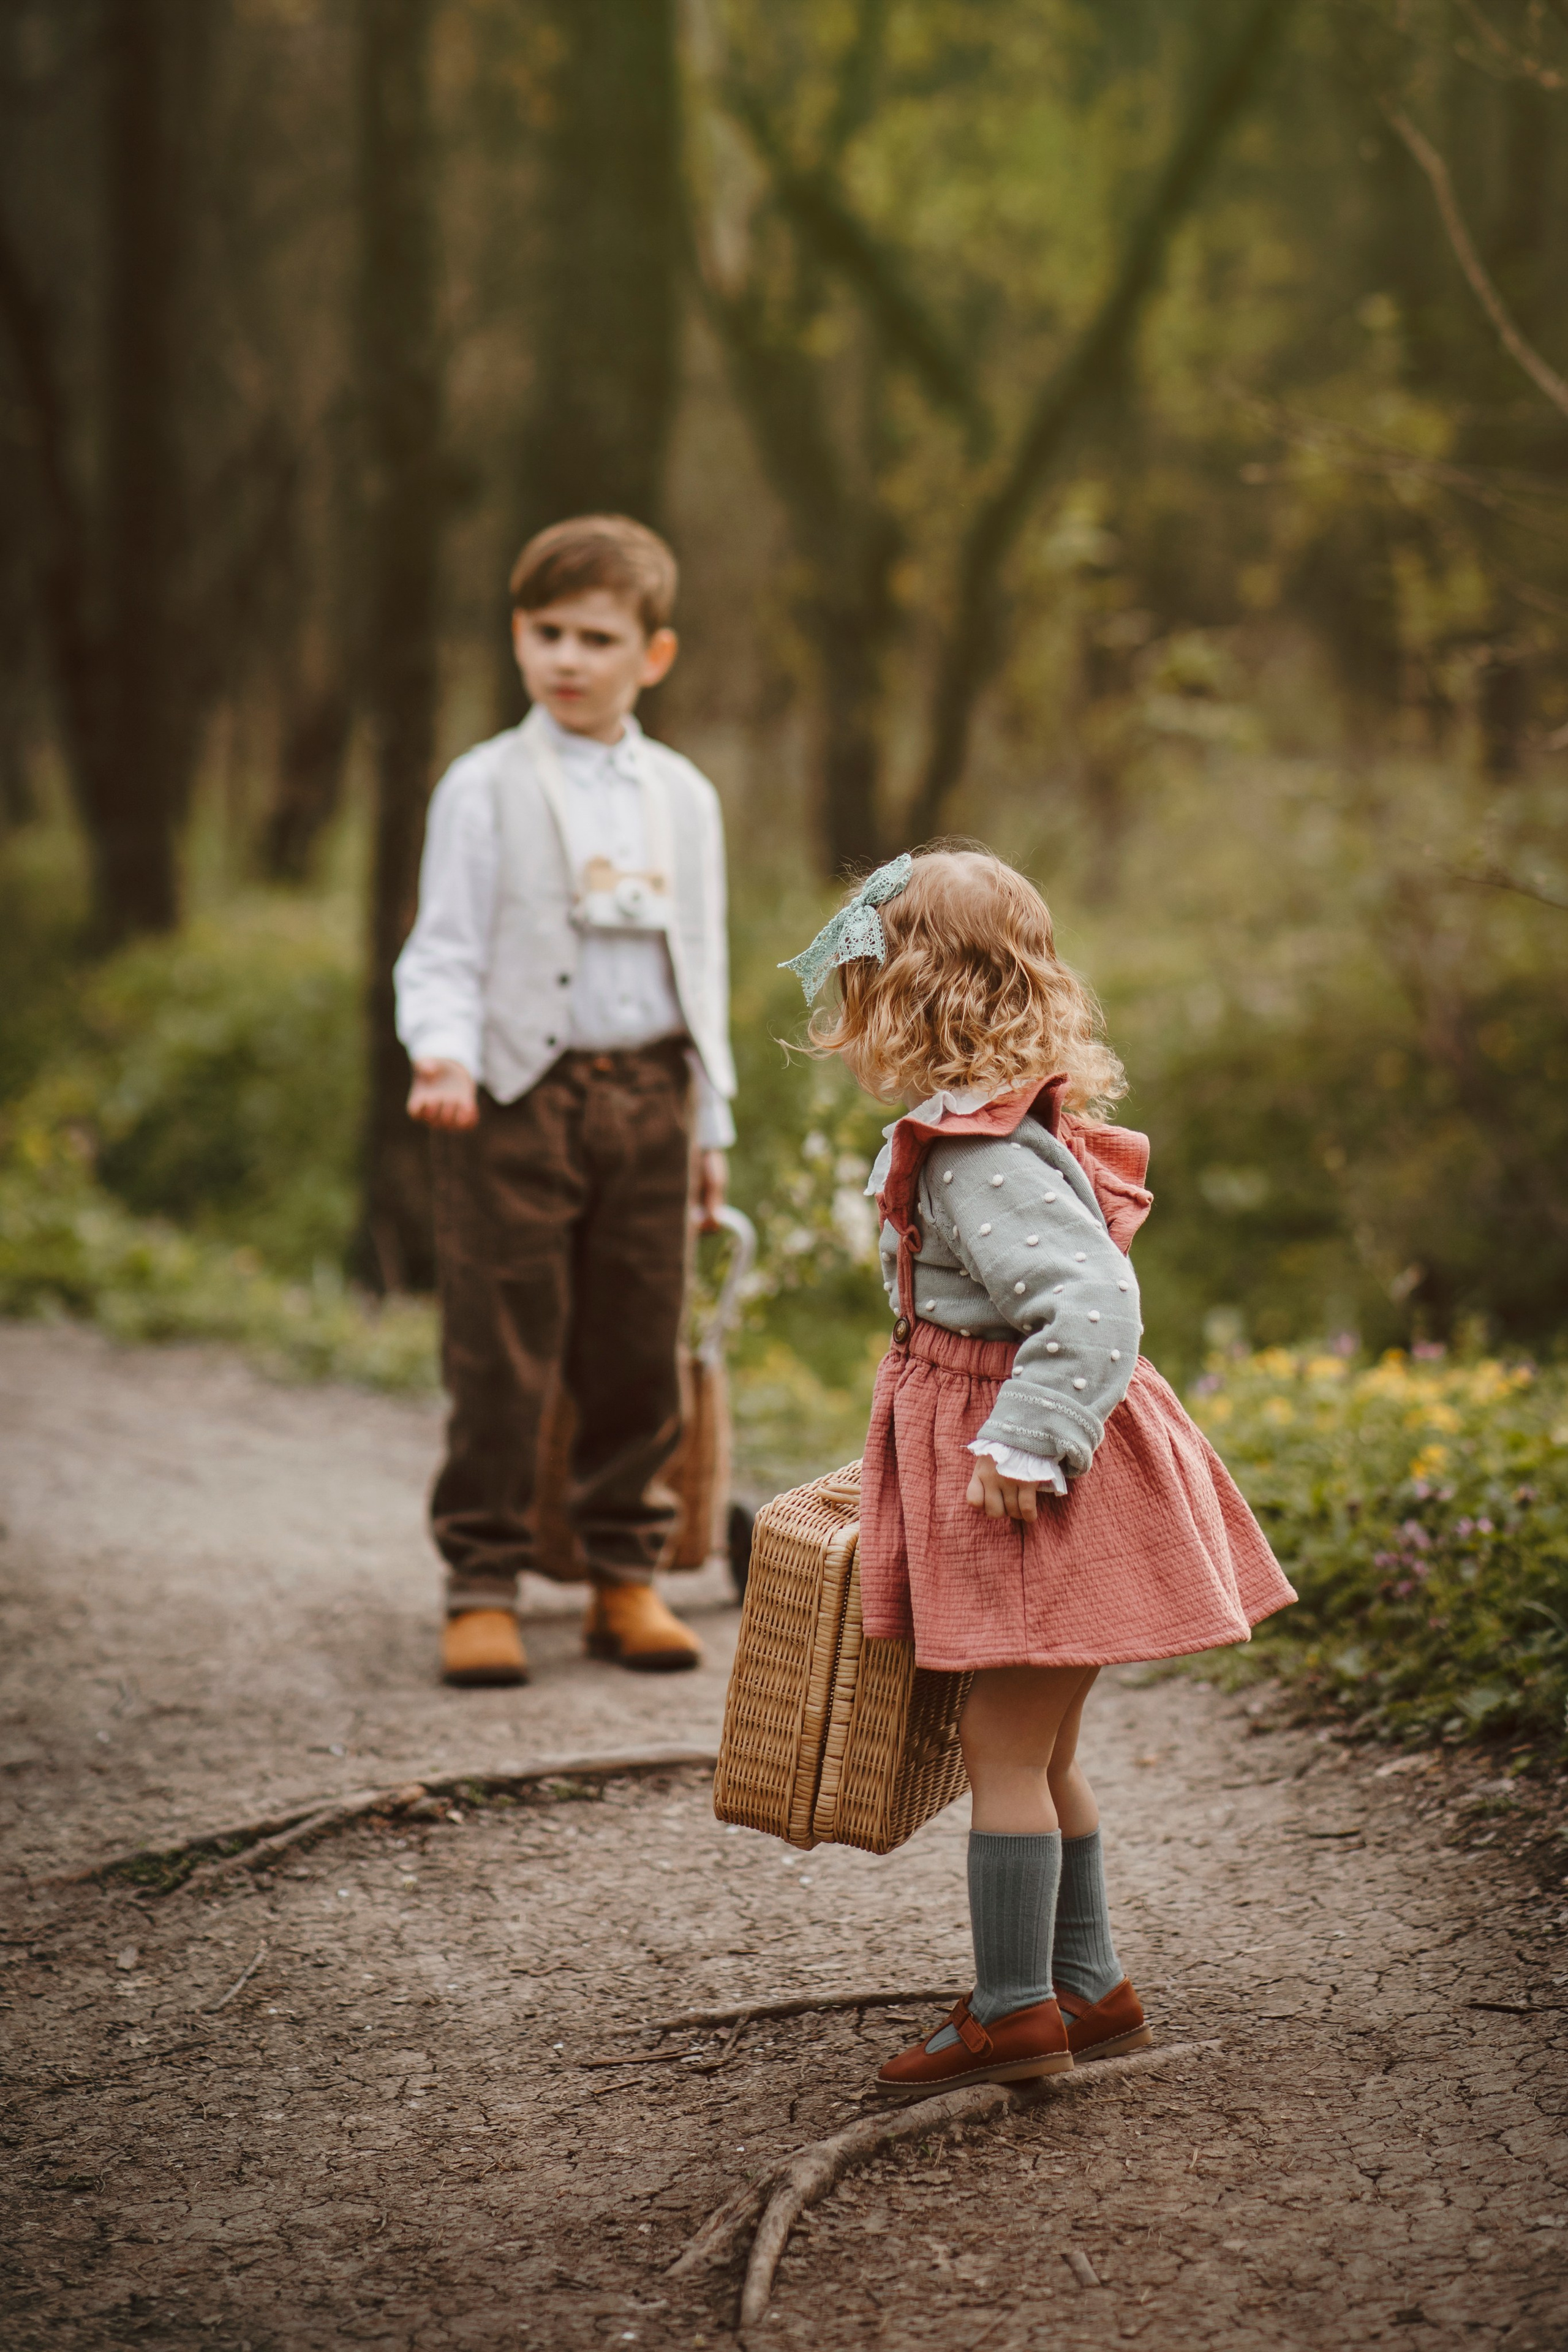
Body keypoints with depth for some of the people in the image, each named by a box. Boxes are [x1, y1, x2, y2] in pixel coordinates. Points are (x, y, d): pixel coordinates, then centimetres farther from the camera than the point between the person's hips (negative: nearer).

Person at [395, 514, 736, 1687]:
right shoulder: (485, 788, 0)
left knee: (640, 1350, 7)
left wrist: (711, 1123, 14)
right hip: (520, 1098, -4)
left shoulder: (683, 797, 12)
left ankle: (627, 1577, 18)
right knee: (503, 1358, -2)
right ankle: (484, 1585, 6)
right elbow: (445, 950, -4)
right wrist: (445, 1054, -23)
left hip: (649, 1093, 4)